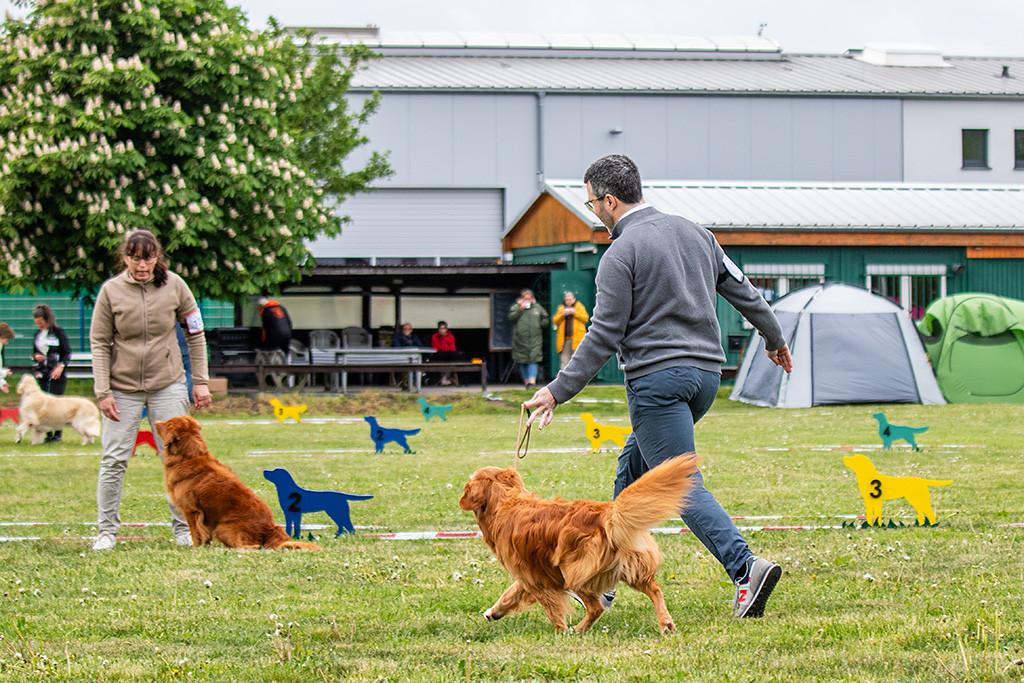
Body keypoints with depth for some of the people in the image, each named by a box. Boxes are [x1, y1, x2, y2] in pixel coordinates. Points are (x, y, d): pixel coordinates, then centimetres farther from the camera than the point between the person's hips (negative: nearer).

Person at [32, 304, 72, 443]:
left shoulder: (59, 332, -4)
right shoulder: (38, 334, 13)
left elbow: (67, 352, -4)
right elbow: (34, 352, 23)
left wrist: (61, 366, -17)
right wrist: (36, 356, 0)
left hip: (57, 373, -5)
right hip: (42, 373, 5)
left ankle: (57, 434, -2)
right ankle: (48, 434, 5)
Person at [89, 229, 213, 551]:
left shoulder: (174, 286, -2)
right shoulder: (111, 291, -5)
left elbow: (195, 334, 7)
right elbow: (99, 343, -2)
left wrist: (200, 381, 4)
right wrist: (103, 392, -8)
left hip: (167, 385, 1)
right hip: (123, 388, -1)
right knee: (114, 460, -3)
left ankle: (183, 528, 11)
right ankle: (106, 530, 8)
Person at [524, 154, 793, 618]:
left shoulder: (621, 254, -9)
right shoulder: (693, 232, 12)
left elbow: (604, 336, -12)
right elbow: (742, 289, 18)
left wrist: (558, 392, -9)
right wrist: (775, 339, 33)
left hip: (657, 377, -8)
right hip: (706, 371, 8)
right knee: (632, 468, 19)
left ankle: (745, 567, -26)